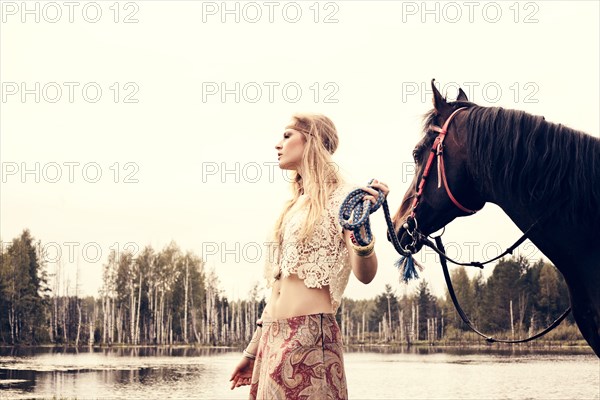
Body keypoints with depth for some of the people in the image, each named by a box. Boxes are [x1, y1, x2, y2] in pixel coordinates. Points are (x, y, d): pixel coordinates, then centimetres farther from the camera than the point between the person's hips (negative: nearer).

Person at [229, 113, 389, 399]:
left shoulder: (341, 197, -2)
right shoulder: (294, 206, 19)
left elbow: (365, 275, -14)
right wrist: (253, 350, 23)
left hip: (311, 332, -7)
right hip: (272, 337, 7)